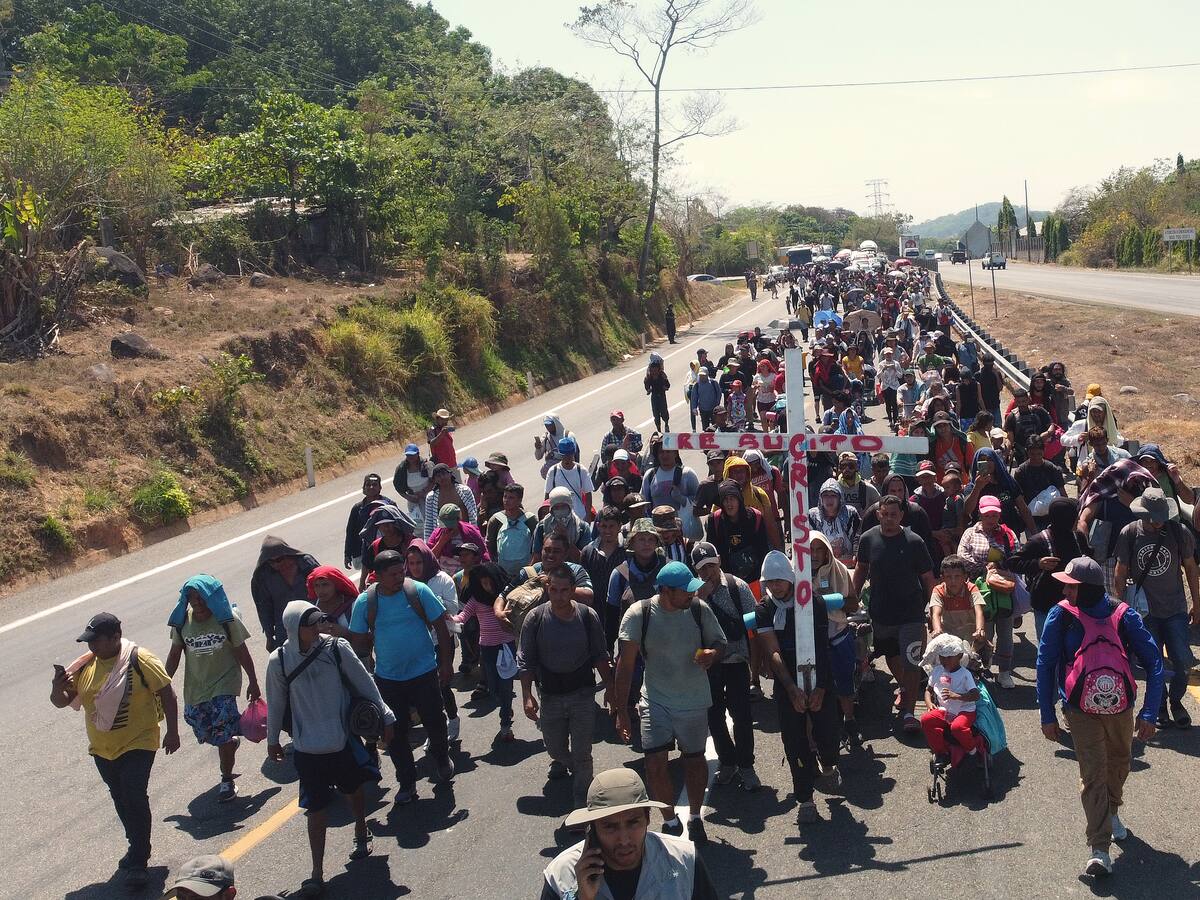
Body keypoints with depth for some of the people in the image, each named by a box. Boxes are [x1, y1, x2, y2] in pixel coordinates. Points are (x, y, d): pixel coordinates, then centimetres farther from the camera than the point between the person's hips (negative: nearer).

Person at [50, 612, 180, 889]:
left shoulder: (139, 660, -17)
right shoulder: (84, 665, -3)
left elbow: (166, 693, -11)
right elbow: (61, 702, 2)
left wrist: (172, 731, -10)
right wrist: (58, 688, -22)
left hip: (137, 744, -6)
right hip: (102, 749, 6)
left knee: (135, 798, -14)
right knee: (120, 799, 19)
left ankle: (137, 862, -5)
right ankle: (138, 847, 38)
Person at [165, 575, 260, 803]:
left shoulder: (227, 619, -11)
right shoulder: (182, 621, -4)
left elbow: (241, 651, -4)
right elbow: (175, 654, 6)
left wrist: (253, 681, 1)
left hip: (224, 684, -4)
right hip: (194, 688, 4)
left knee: (222, 737, -9)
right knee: (204, 734, 13)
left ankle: (227, 781, 10)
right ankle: (232, 741, 46)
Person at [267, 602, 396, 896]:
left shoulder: (337, 648, -13)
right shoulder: (279, 661, -11)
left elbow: (364, 684, -3)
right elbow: (276, 703, 4)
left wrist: (385, 717, 2)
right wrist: (272, 739, 14)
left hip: (344, 740, 1)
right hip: (308, 749, -1)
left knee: (354, 790, 22)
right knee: (316, 808, 1)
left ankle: (361, 833, 50)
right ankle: (317, 874, 11)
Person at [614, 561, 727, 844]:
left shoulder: (700, 610, -10)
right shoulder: (638, 614, -15)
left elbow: (719, 641, 5)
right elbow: (626, 663, -10)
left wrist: (712, 653, -21)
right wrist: (621, 710, -10)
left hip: (694, 700, 2)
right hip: (656, 701, -2)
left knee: (695, 759, 15)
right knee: (655, 763, -8)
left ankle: (695, 818, 37)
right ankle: (670, 821, 15)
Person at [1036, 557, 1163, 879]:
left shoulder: (1123, 616, -11)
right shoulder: (1062, 615, -12)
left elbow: (1153, 662, -10)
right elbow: (1045, 665, -6)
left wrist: (1148, 714, -15)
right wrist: (1047, 716, -7)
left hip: (1121, 706, 2)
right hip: (1081, 709, -2)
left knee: (1119, 764, 21)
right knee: (1093, 775, -9)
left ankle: (1111, 813, 49)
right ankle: (1100, 850, -8)